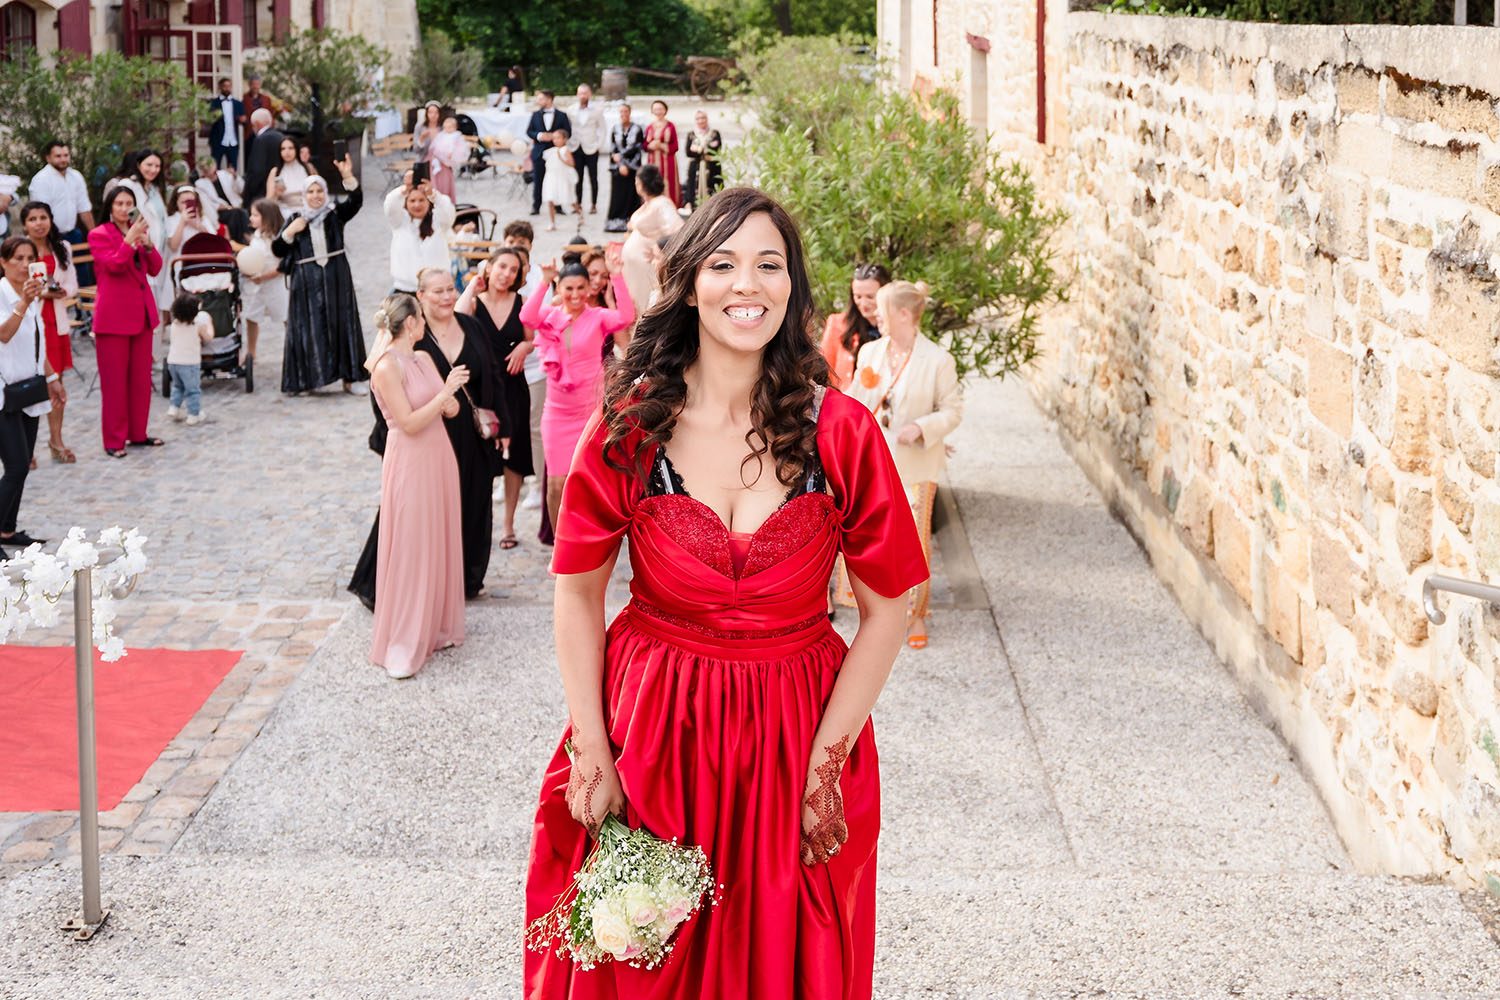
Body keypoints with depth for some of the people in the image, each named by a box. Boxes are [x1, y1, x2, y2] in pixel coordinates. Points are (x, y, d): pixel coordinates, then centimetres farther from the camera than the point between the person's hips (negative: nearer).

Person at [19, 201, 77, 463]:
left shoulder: (62, 248, 7)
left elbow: (72, 285, 11)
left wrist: (61, 291, -11)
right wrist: (42, 292, -19)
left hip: (56, 321, 5)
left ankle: (56, 440, 23)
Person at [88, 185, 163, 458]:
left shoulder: (139, 231, 13)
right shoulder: (98, 235, -3)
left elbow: (155, 269, 5)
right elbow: (114, 265, -17)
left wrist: (147, 243, -10)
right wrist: (130, 239, -22)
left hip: (141, 312, 6)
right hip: (113, 315, -6)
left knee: (141, 377, 9)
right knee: (114, 379, -3)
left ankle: (138, 432, 19)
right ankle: (114, 440, 1)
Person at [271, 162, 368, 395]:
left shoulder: (336, 214, 5)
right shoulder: (297, 219, 7)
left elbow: (355, 201, -14)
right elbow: (277, 250, 7)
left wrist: (348, 176, -29)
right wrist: (290, 232, -9)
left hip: (336, 280, 0)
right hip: (307, 283, 0)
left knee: (342, 324, 1)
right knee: (308, 328, -1)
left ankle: (348, 377, 5)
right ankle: (307, 378, 3)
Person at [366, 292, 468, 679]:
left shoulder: (423, 359, 8)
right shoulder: (387, 367, -15)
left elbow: (450, 409, 9)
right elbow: (409, 423, -19)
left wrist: (451, 400, -12)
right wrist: (445, 392, -20)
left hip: (438, 456, 8)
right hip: (409, 462, -8)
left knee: (440, 544, 14)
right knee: (409, 550, -3)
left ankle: (436, 627, 26)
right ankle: (401, 646, 3)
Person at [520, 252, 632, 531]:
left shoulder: (598, 317, -3)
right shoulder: (549, 316, 3)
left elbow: (626, 317, -23)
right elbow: (527, 317, -18)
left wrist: (616, 276, -26)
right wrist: (544, 282, -24)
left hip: (591, 410, -2)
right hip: (557, 411, 2)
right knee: (557, 483, 3)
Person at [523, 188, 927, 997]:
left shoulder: (841, 433, -8)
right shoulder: (630, 425, -7)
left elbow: (886, 610, -5)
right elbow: (578, 593, 0)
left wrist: (825, 764, -9)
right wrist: (591, 754, -6)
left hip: (794, 739, 0)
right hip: (650, 730, 0)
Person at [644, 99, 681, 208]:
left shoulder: (670, 127, -1)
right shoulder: (649, 127, 11)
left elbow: (675, 147, -3)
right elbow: (645, 146, 10)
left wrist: (661, 146, -15)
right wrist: (650, 146, -12)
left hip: (667, 162, -3)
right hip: (653, 162, 3)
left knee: (667, 186, -7)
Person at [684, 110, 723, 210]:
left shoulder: (715, 133, 9)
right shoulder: (691, 135, 12)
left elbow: (718, 148, -6)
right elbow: (688, 152, 0)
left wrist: (698, 149, -7)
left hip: (712, 168, -1)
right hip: (696, 168, 1)